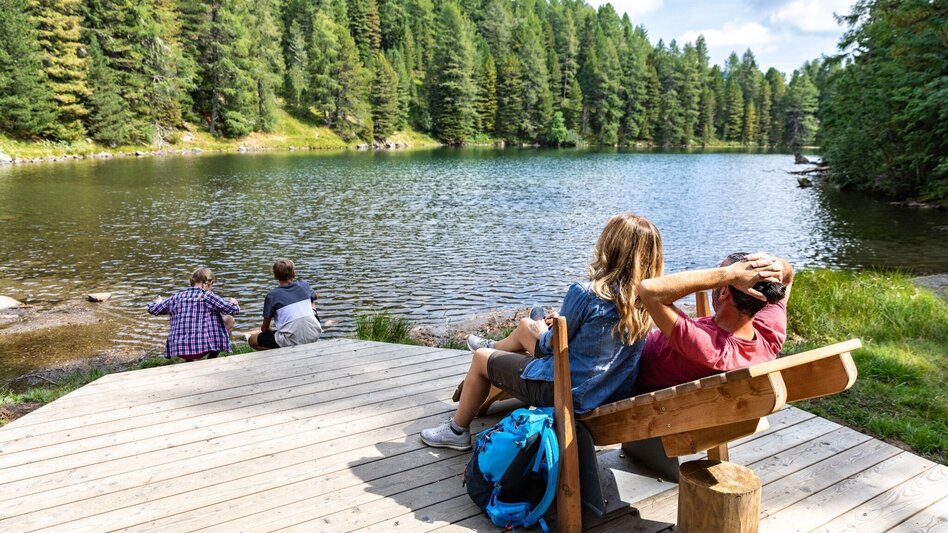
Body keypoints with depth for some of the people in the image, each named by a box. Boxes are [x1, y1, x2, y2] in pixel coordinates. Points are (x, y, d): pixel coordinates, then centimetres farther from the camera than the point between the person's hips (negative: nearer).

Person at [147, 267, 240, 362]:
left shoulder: (176, 298, 9)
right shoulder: (207, 296, -5)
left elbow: (152, 309, 21)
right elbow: (234, 310, -5)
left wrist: (158, 301, 44)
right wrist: (233, 303, 19)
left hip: (178, 350, 7)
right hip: (203, 347, -6)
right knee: (229, 319, 13)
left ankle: (189, 361, 18)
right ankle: (211, 361, 14)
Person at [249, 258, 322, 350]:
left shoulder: (272, 295, -3)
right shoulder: (303, 285, 7)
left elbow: (264, 328, 4)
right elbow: (313, 300, 31)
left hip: (292, 341, -4)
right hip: (314, 336, 5)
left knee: (252, 340, 14)